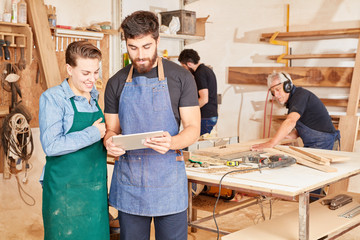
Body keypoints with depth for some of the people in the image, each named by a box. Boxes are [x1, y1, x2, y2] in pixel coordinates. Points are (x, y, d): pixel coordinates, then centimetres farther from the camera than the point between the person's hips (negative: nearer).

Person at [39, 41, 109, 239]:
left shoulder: (96, 98, 10)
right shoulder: (52, 98, -11)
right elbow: (51, 145, -21)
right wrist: (94, 133, -17)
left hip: (96, 189, 6)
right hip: (65, 191, -6)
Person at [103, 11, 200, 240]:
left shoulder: (181, 77, -2)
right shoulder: (116, 83, 6)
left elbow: (193, 128, -4)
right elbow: (112, 129, 11)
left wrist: (172, 142, -25)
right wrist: (109, 141, -13)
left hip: (168, 180, -2)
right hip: (129, 180, 3)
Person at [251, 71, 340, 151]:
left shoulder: (300, 95, -18)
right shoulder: (291, 100, 14)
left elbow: (290, 122, -34)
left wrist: (270, 143, -41)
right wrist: (290, 136, 1)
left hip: (322, 142, -9)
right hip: (310, 144, 9)